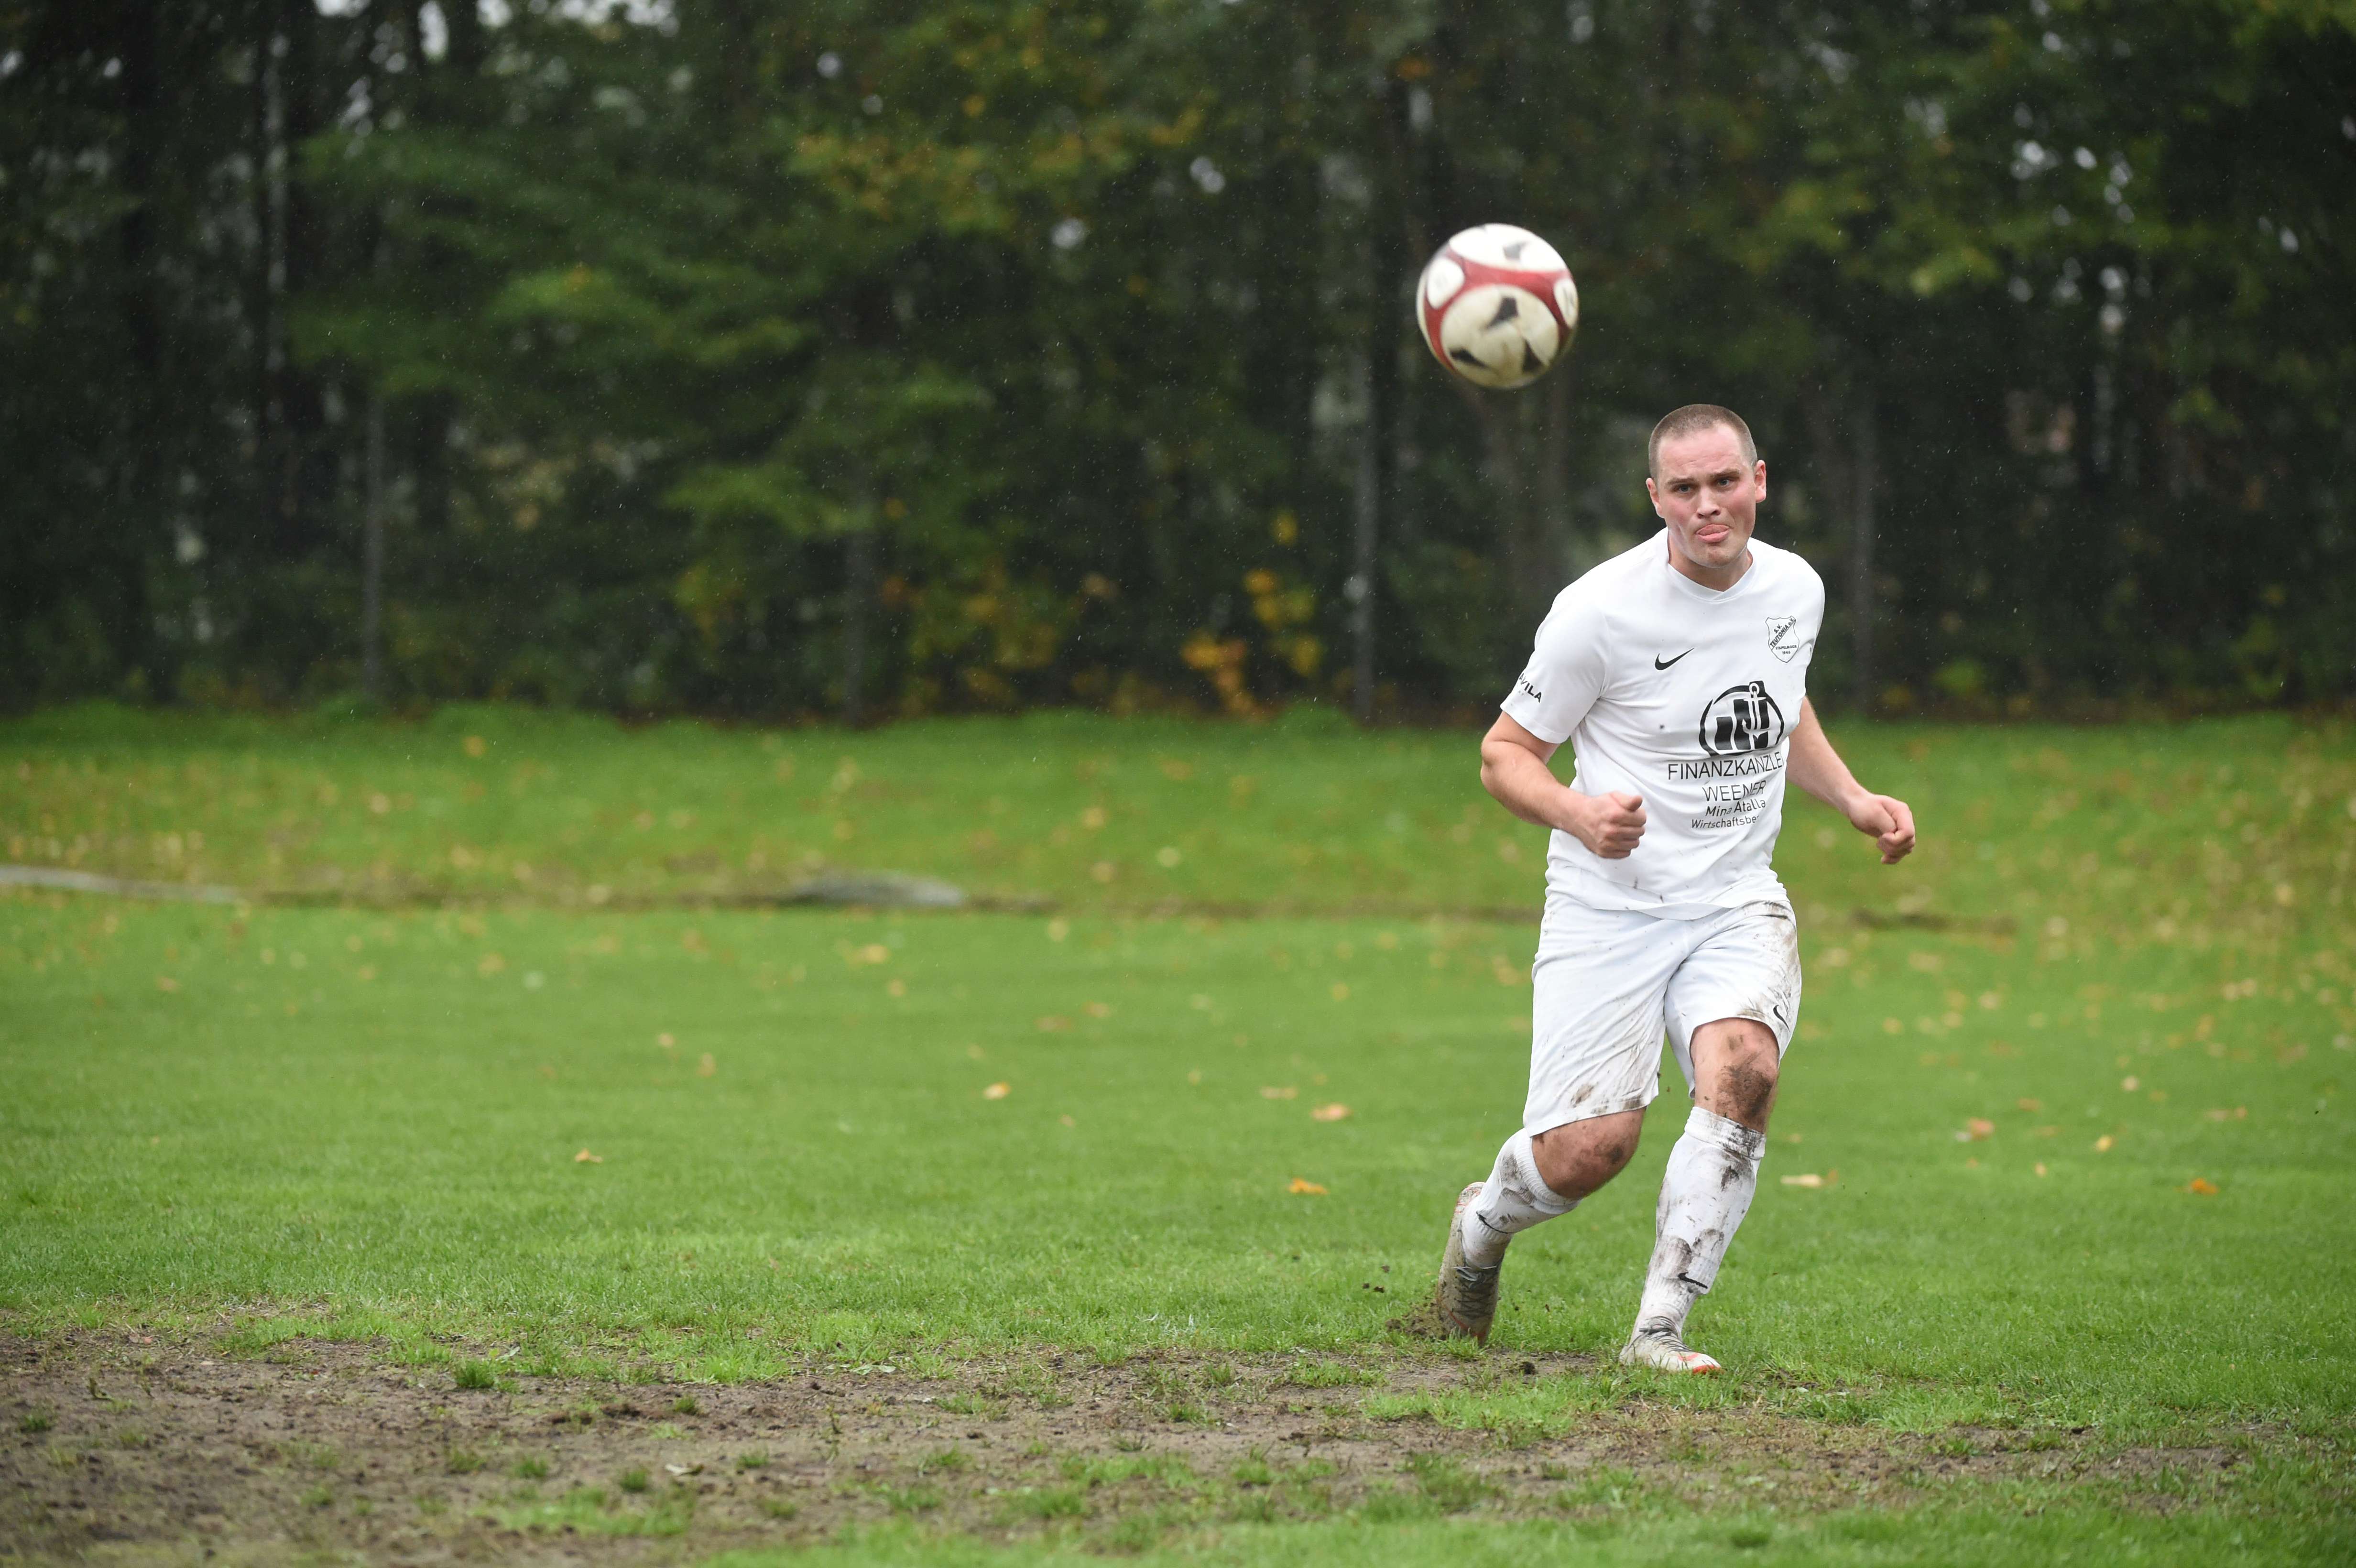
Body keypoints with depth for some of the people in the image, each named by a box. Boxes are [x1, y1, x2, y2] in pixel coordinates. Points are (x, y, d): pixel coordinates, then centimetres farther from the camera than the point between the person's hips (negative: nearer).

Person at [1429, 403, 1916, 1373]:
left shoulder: (1795, 589, 4)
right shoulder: (1601, 610, -13)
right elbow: (1505, 754, -4)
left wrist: (1853, 800, 11)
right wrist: (1582, 815, -23)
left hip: (1736, 902, 4)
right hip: (1610, 907, -3)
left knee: (1743, 1071, -27)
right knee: (1591, 1148, -14)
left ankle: (1660, 1328, -17)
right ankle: (1482, 1227, 23)